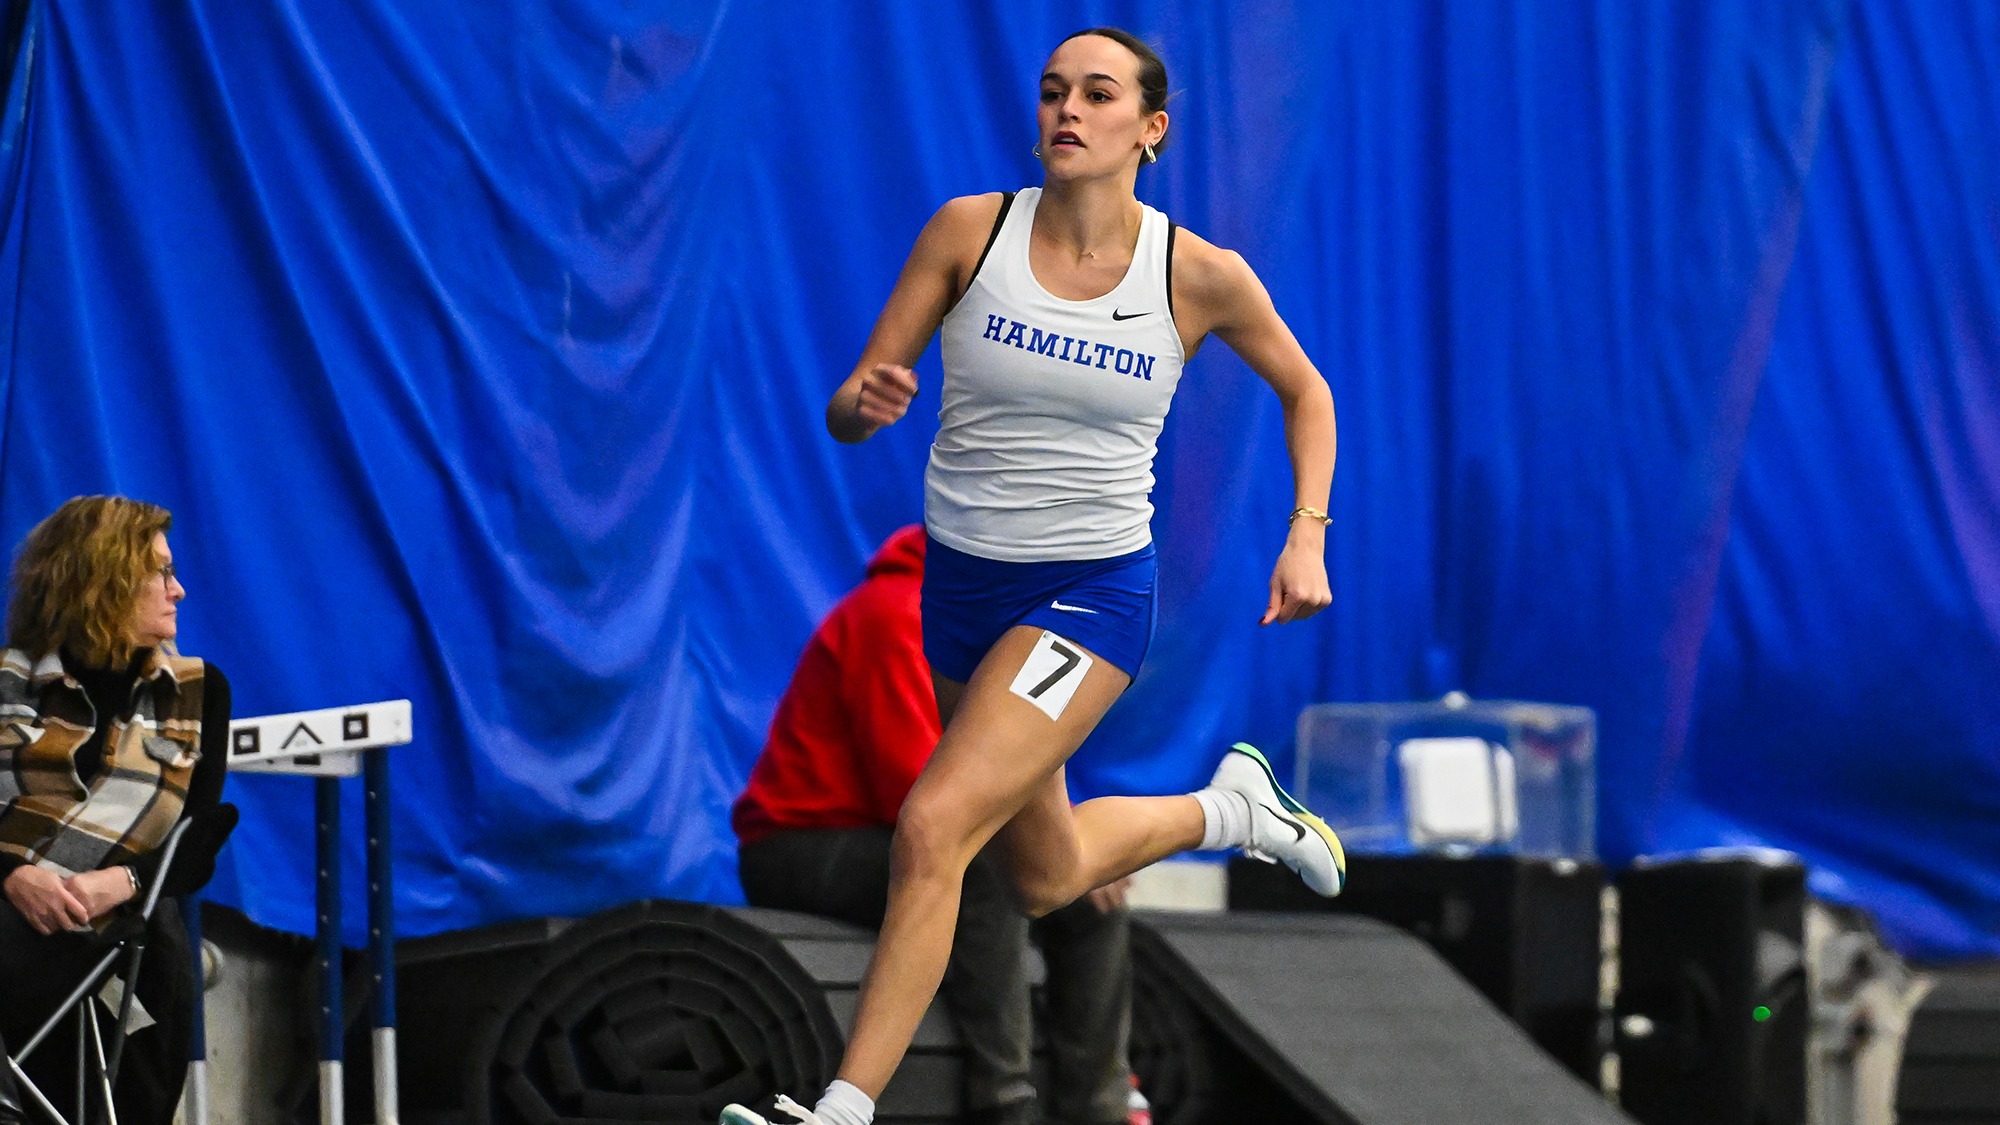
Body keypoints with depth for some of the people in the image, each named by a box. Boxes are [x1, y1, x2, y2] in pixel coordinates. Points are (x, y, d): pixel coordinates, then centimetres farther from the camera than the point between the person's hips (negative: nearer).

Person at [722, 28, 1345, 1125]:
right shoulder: (969, 231, -8)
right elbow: (848, 409, -5)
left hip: (1093, 591, -4)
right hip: (965, 582, 4)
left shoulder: (1201, 278, -10)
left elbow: (1304, 388, 10)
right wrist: (863, 404, -29)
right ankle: (1228, 808, 51)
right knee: (1046, 877, 20)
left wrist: (1307, 533, -3)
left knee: (933, 827, -23)